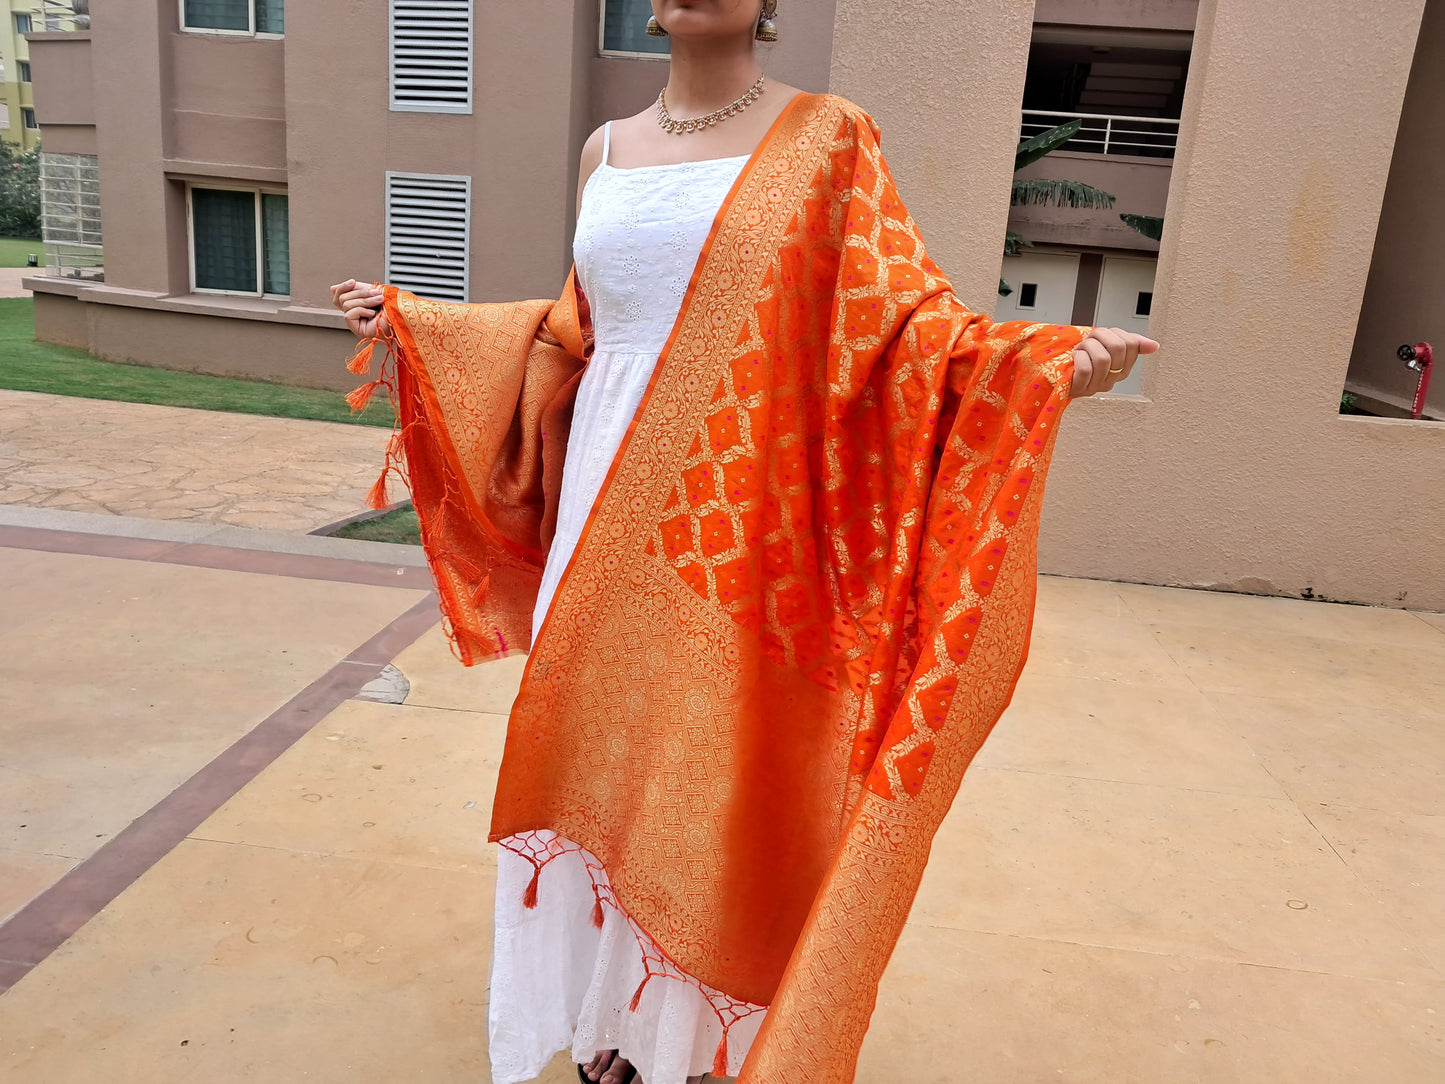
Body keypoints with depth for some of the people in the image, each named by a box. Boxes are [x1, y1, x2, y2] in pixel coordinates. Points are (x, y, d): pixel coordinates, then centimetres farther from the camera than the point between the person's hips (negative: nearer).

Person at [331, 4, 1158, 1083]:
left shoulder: (826, 137, 0)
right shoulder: (608, 149, 14)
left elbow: (902, 321, -6)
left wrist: (1047, 357, -23)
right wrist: (413, 324, 23)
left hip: (733, 541, -4)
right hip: (607, 528, 5)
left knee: (709, 776, 4)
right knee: (597, 762, 11)